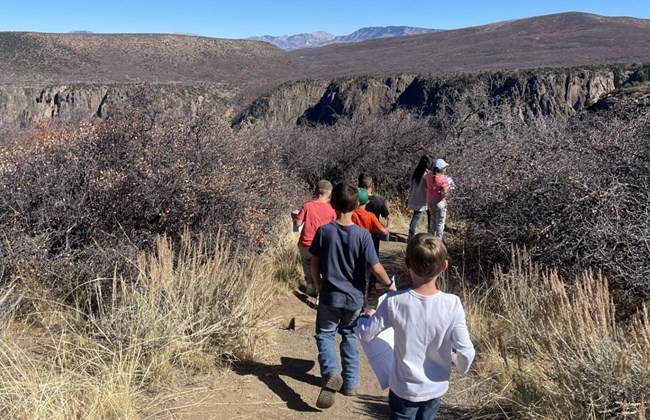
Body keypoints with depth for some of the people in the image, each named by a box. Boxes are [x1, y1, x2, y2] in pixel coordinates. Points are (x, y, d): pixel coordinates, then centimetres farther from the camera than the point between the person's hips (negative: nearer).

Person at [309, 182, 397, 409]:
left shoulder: (324, 231, -11)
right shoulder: (363, 235, -13)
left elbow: (314, 263, -3)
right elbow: (376, 267, -13)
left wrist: (319, 286, 13)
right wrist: (390, 284, 6)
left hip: (330, 296, -1)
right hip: (354, 297, 1)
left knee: (325, 334, 14)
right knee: (349, 336, 21)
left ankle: (332, 373, -10)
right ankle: (350, 382, 26)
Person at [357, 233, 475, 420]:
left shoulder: (394, 302, -23)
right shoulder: (452, 305, -21)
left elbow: (366, 334, -11)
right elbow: (466, 352, -18)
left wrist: (366, 316, 11)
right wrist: (461, 366, 5)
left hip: (404, 389, -1)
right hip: (436, 388, 1)